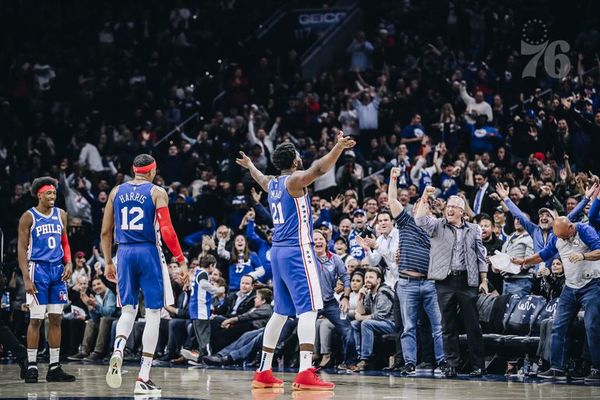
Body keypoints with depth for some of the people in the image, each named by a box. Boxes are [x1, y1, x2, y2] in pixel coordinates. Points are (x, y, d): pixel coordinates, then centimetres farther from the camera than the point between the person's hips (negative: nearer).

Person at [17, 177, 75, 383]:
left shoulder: (61, 215, 11)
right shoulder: (28, 217, -4)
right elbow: (22, 248, -7)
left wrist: (68, 263, 1)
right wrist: (26, 278, -14)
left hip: (58, 270, 5)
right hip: (38, 268, -5)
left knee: (56, 319, 5)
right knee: (36, 319, -5)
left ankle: (54, 367, 8)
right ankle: (31, 366, 0)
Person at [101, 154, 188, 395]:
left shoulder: (117, 192, 10)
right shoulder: (157, 192, -3)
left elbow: (106, 231, 10)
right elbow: (167, 231, -12)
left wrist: (108, 263, 19)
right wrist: (182, 261, -7)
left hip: (125, 253, 4)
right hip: (149, 253, -4)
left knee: (127, 311, 15)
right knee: (153, 314, 3)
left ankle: (117, 352, -17)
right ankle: (143, 379, 0)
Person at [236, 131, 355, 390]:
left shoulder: (271, 184, 16)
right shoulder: (294, 180, -8)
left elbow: (259, 178, 41)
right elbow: (319, 169, -28)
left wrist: (249, 166, 61)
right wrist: (339, 146, -35)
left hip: (278, 252, 9)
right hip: (297, 251, -9)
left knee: (280, 313, 16)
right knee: (309, 309, -14)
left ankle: (263, 372, 17)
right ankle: (305, 374, -25)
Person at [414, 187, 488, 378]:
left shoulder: (473, 230, 12)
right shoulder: (437, 226, 9)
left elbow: (481, 256, 12)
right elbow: (420, 219, -9)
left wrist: (484, 280, 5)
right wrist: (424, 198, -19)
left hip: (467, 281, 0)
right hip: (445, 282, 0)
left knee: (473, 325, 1)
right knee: (448, 326, 2)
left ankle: (478, 365, 5)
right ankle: (451, 365, 6)